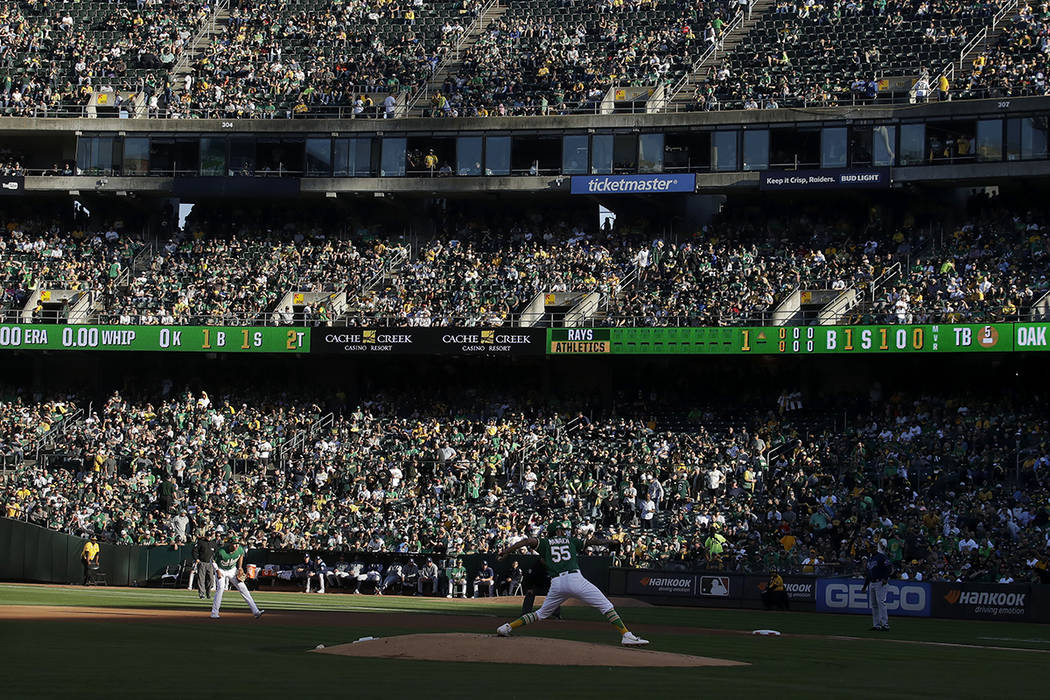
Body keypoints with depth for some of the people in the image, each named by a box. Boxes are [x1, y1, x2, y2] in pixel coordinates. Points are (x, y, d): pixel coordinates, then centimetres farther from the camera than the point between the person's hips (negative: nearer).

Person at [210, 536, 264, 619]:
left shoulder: (240, 549, -19)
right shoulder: (221, 551, -31)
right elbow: (213, 561, -14)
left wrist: (240, 568, 0)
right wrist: (217, 571, -21)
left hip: (233, 570, 4)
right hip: (221, 570, -4)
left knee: (243, 588, -1)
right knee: (220, 588, -23)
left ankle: (255, 611, -1)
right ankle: (214, 613, -16)